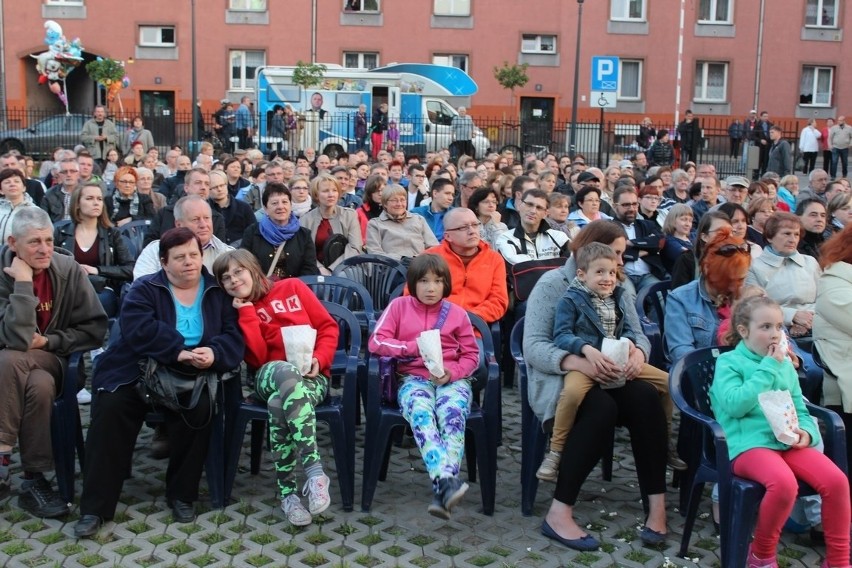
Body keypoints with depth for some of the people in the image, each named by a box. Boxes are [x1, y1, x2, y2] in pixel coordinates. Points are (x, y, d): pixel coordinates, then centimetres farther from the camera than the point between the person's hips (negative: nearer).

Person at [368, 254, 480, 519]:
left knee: (452, 414, -34)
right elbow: (376, 342, -1)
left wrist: (453, 373, -10)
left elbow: (472, 355, 11)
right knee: (421, 413, -36)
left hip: (452, 379, 1)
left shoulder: (457, 313, 10)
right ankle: (448, 482, -50)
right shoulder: (399, 307, 9)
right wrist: (414, 347, -12)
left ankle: (441, 490, -45)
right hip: (414, 379, -1)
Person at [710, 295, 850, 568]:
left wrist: (806, 431, -3)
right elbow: (735, 405, -16)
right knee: (784, 483, -34)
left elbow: (800, 408, 20)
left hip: (788, 442, 6)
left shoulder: (785, 363, 18)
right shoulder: (728, 362, 0)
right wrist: (768, 367, -12)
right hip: (749, 444, -6)